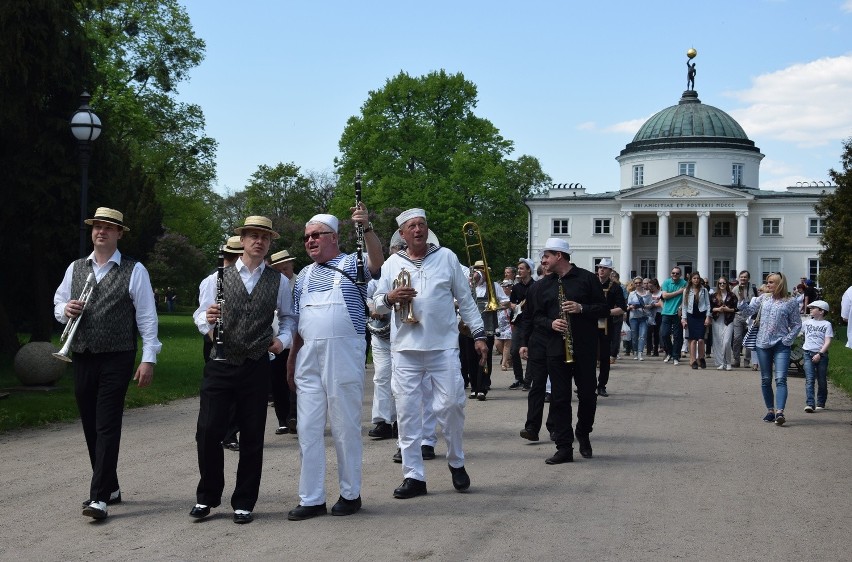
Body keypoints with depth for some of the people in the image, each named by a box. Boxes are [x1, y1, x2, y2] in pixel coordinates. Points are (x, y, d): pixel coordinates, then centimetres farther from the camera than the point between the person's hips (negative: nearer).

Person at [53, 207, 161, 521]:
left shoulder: (134, 271, -2)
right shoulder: (75, 268, 13)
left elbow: (147, 317, -4)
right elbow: (58, 305, 19)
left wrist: (149, 359, -9)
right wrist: (65, 310, -6)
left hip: (117, 359, -5)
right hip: (82, 358, 5)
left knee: (108, 426, -9)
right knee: (91, 427, 10)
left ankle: (100, 498, -10)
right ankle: (110, 488, 23)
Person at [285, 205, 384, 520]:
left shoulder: (351, 264, 2)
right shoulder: (304, 275, 18)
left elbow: (377, 262, -21)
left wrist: (366, 228, -33)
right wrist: (291, 361, 16)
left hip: (344, 357, -5)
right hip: (308, 359, 6)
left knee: (345, 428, 2)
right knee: (308, 429, 5)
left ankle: (350, 494, 15)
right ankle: (311, 499, 13)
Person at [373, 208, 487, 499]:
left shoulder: (446, 257, 7)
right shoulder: (392, 263, 9)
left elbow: (465, 299, 9)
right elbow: (377, 304, 11)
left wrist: (478, 334, 5)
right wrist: (390, 297, -11)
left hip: (444, 347, -1)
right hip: (405, 350, 1)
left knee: (451, 405, -4)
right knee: (407, 412, 1)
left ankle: (456, 462, 20)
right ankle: (413, 476, 9)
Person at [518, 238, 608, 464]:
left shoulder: (587, 278, 2)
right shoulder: (541, 286, 11)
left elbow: (604, 309, 1)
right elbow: (534, 317, 11)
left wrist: (581, 308, -15)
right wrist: (551, 323, -9)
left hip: (584, 346, -2)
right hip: (555, 348, 2)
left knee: (587, 394, 4)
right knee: (560, 398, 1)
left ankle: (583, 434, 29)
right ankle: (564, 447, 4)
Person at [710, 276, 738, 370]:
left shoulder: (731, 296, 5)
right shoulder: (714, 296, 9)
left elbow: (736, 308, 3)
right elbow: (710, 308, 7)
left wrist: (728, 309, -11)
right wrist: (718, 309, -10)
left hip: (728, 321, -2)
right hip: (717, 321, 2)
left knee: (726, 342, -12)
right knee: (718, 342, 0)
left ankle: (728, 363, 4)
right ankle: (720, 363, 8)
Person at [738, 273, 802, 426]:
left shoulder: (791, 302, 0)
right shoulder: (763, 298, 9)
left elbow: (796, 324, 3)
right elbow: (749, 311, 13)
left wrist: (788, 339, -9)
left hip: (781, 345, -4)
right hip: (763, 344, 4)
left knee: (780, 379, -15)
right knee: (765, 380, 8)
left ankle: (780, 412, -25)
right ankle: (770, 410, 18)